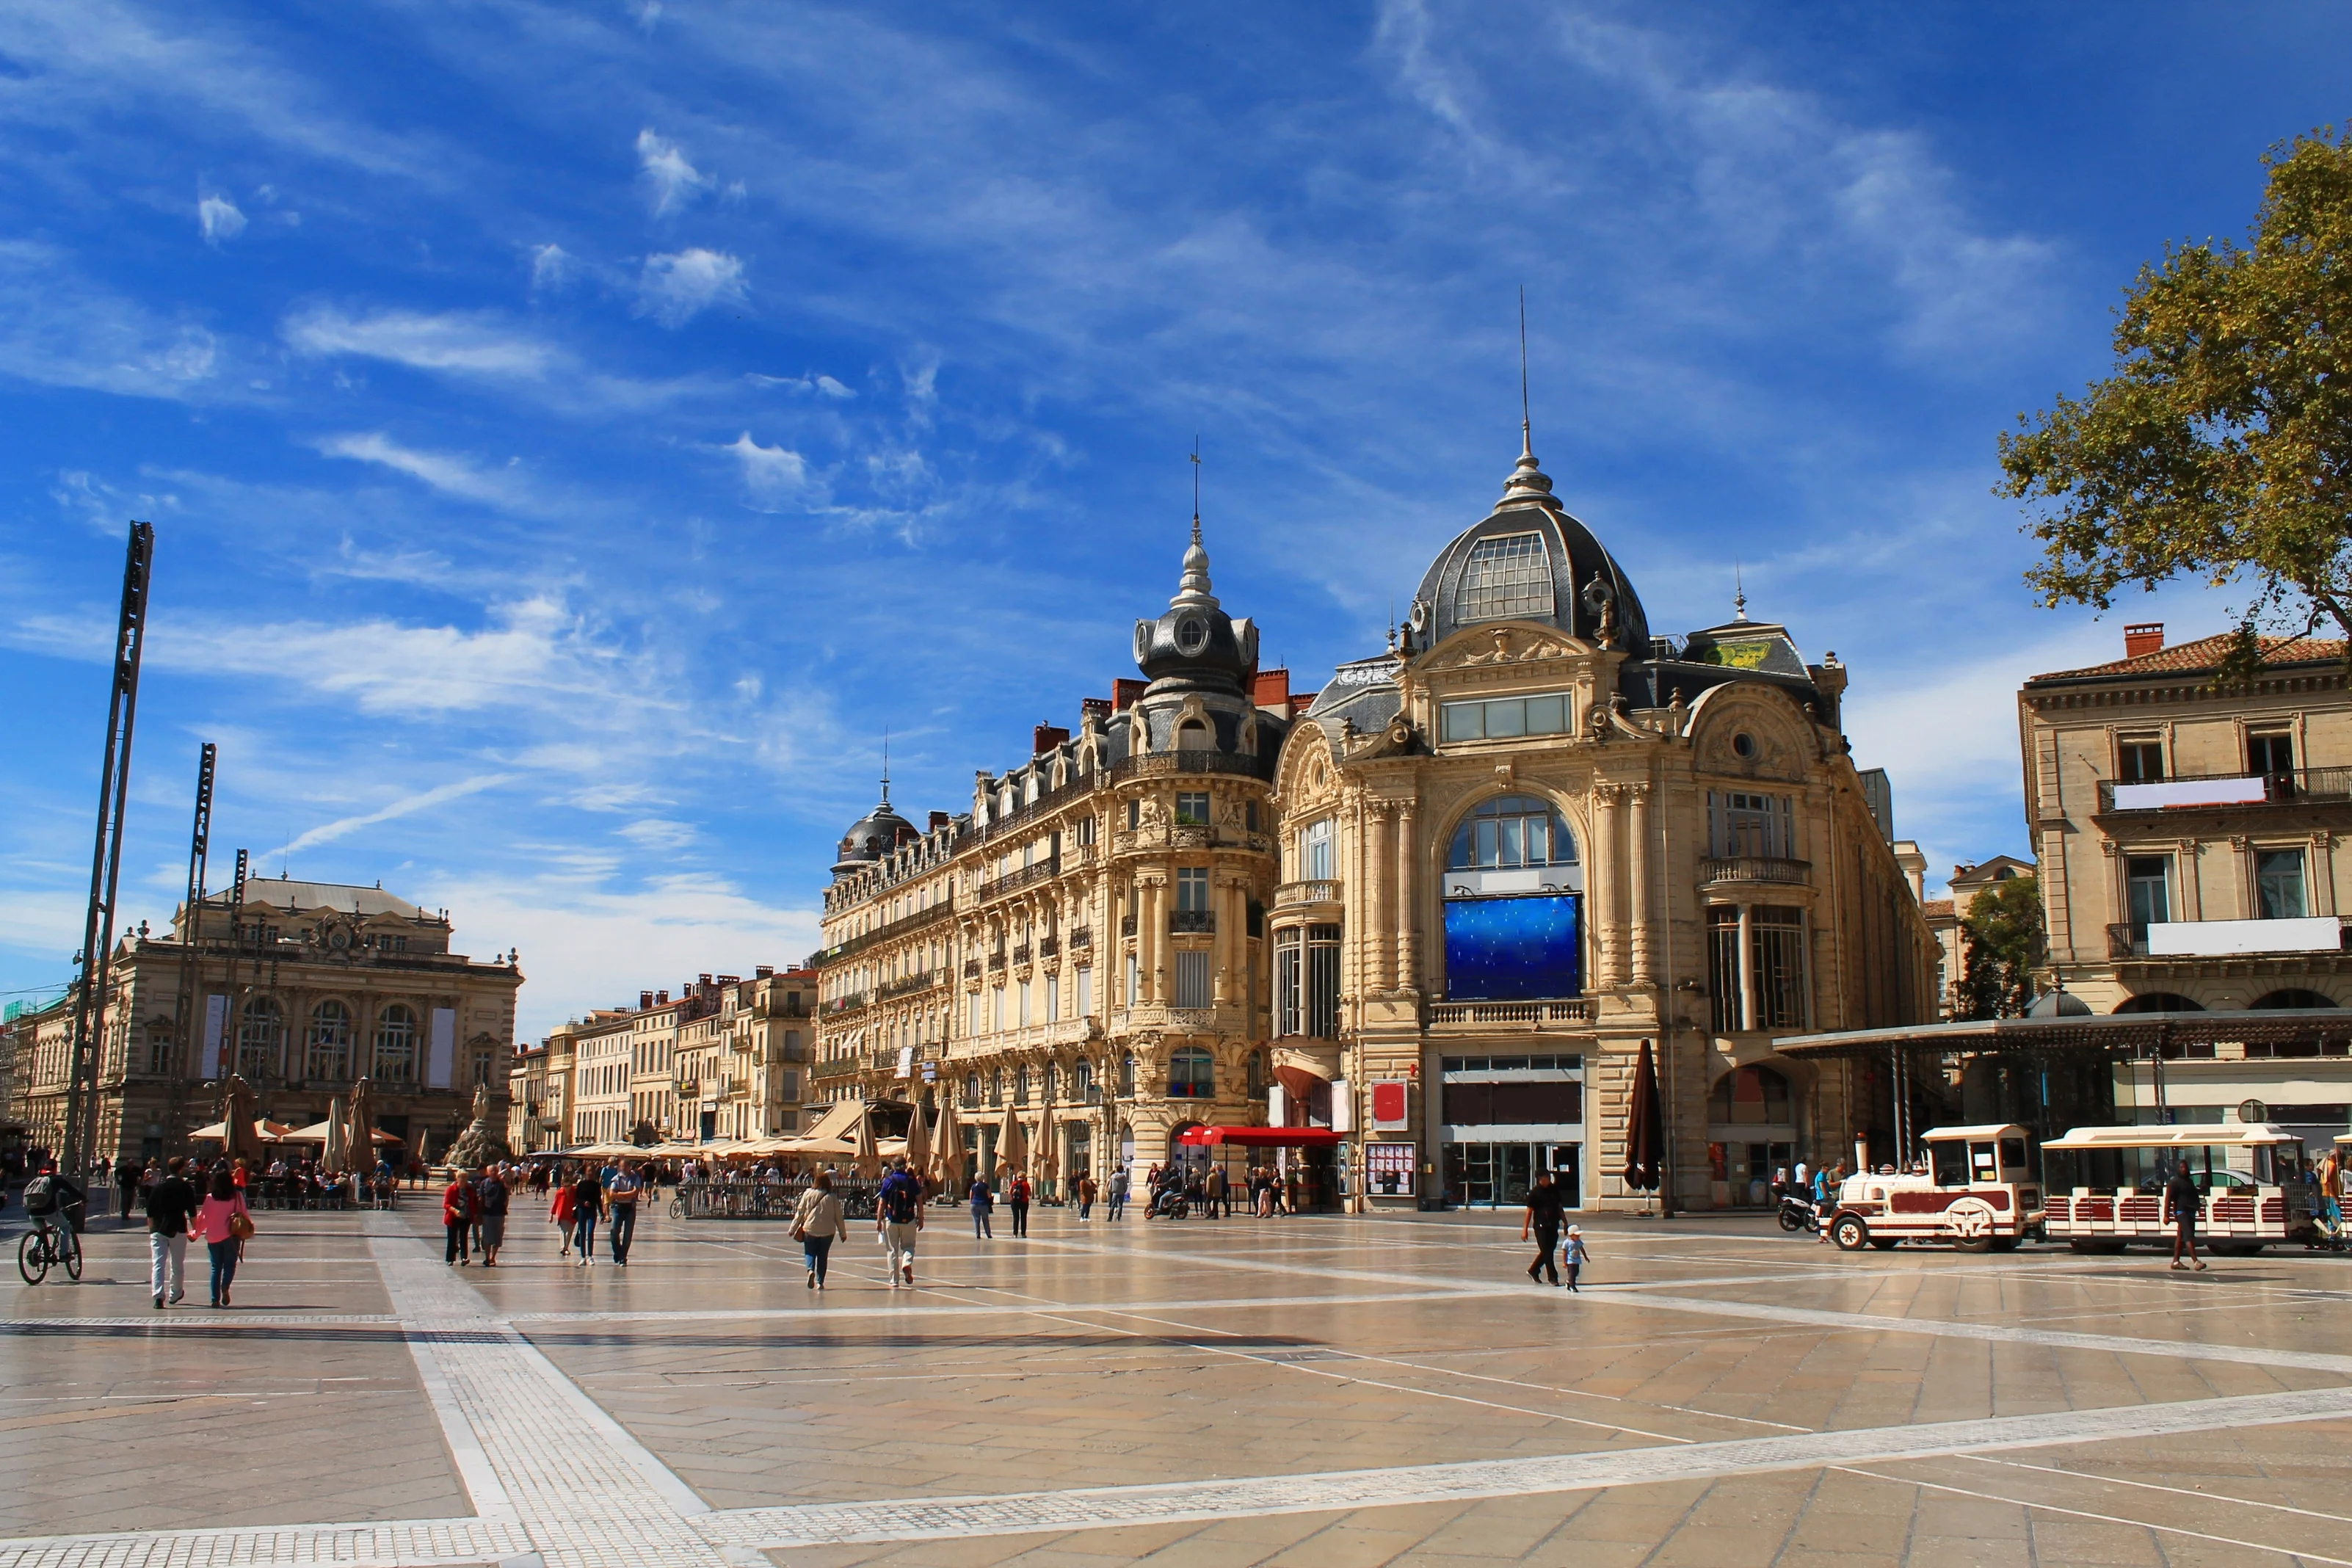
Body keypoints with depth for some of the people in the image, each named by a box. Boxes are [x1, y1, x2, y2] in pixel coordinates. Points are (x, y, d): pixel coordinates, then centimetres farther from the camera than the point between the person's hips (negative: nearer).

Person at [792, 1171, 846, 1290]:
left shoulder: (808, 1194, -1)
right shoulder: (832, 1198, 0)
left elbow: (800, 1213, 2)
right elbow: (838, 1217, 4)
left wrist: (793, 1229, 11)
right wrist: (842, 1233, 14)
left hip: (810, 1229, -1)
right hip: (828, 1231, 1)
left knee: (810, 1252, 13)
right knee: (823, 1256, 12)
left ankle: (811, 1270, -15)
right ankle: (819, 1282, 9)